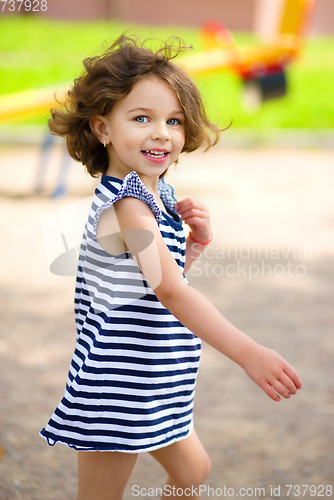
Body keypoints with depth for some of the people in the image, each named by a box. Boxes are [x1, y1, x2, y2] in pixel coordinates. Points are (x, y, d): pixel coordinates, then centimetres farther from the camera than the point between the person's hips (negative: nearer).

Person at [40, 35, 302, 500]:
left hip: (150, 387, 10)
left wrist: (194, 244, -4)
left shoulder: (154, 196, 6)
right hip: (117, 388, -10)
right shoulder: (127, 204, -24)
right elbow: (168, 290, -35)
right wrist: (248, 352, -43)